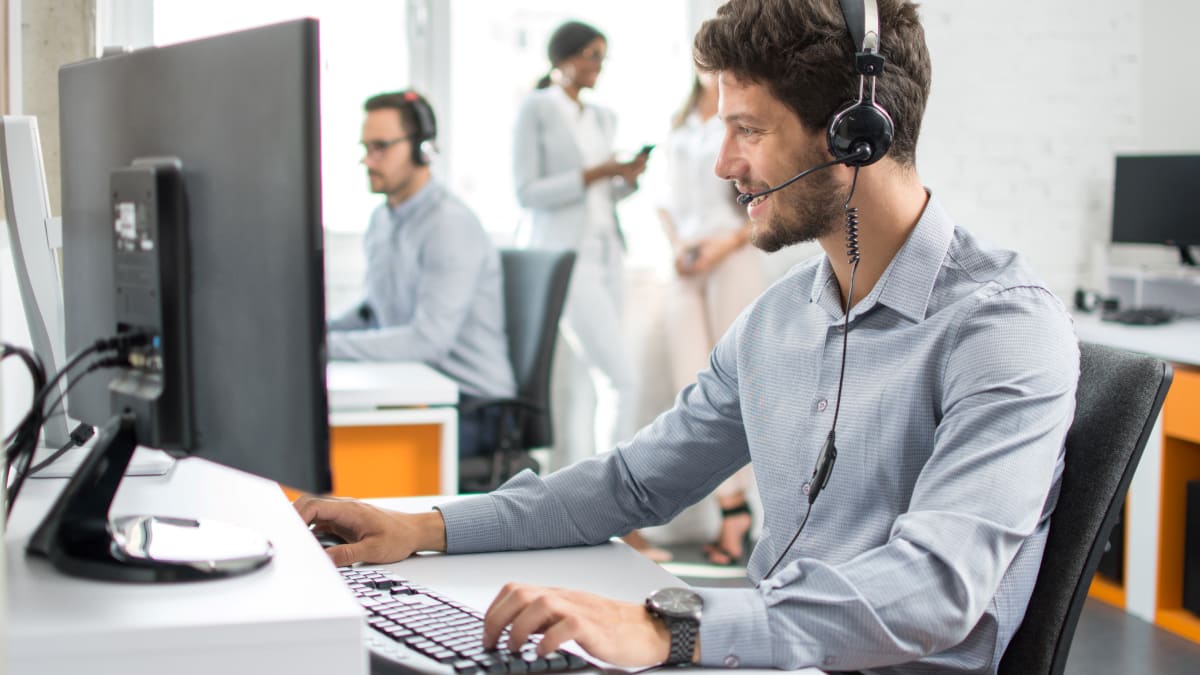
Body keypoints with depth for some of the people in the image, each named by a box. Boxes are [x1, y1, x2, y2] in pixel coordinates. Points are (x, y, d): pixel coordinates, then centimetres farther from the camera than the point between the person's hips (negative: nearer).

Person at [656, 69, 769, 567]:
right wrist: (676, 244, 2)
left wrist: (726, 243, -13)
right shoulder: (679, 129, 16)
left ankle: (732, 511, 4)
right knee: (692, 388, -8)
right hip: (686, 271, 4)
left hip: (733, 264, -4)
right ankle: (733, 507, -3)